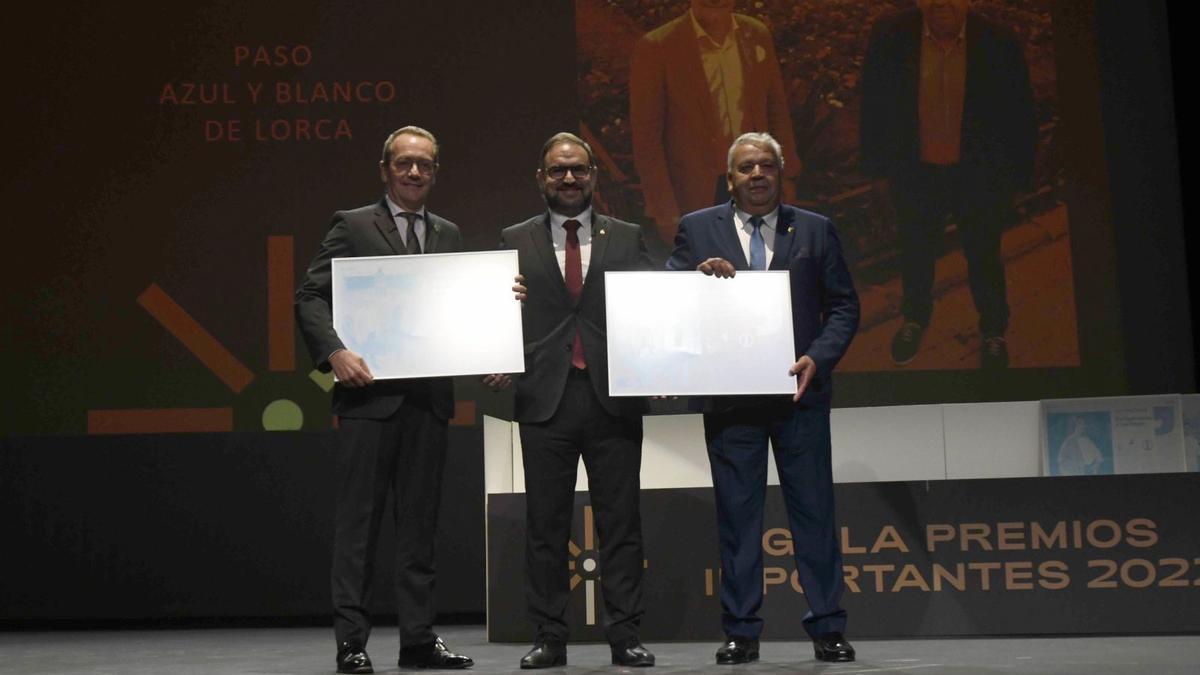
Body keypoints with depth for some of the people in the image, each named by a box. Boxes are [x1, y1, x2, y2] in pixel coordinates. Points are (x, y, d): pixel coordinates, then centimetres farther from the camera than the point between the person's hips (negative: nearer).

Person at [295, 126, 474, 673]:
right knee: (358, 520, 0)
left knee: (420, 520, 8)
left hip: (429, 397, 4)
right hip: (370, 394, -4)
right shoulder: (352, 226, 3)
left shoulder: (448, 235, 17)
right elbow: (310, 297, -3)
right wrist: (334, 352, -18)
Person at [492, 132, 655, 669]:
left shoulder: (627, 238, 11)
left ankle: (625, 637, 10)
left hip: (614, 398, 0)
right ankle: (548, 639, 12)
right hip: (545, 398, 0)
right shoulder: (516, 241, 10)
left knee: (621, 522, 3)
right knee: (545, 525, 4)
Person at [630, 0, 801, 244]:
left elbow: (777, 111, 11)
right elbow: (646, 139, -11)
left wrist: (786, 176, 9)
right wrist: (665, 214, -12)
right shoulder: (656, 49, -14)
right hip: (695, 196, -4)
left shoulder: (757, 35, 1)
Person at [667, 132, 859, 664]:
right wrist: (700, 275, -15)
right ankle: (740, 632, 13)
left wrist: (819, 357, -8)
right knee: (736, 515, 5)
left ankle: (827, 629, 12)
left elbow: (844, 306, 8)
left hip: (799, 394, 0)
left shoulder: (815, 230, 9)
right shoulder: (696, 229, 8)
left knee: (814, 511, 3)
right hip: (729, 397, 0)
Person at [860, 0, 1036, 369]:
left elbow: (1020, 120, -7)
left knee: (984, 256, 18)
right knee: (915, 252, 22)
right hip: (915, 173, 1)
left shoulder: (1000, 45, -19)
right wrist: (879, 170, -1)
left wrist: (1014, 179, -2)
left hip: (979, 176, -1)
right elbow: (874, 108, -5)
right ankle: (915, 318, 50)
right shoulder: (889, 36, -17)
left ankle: (993, 332, 43)